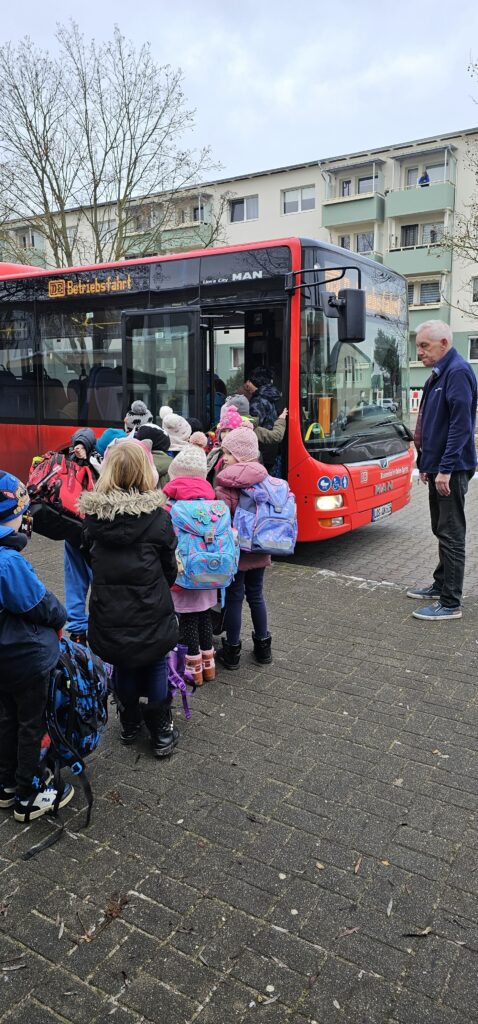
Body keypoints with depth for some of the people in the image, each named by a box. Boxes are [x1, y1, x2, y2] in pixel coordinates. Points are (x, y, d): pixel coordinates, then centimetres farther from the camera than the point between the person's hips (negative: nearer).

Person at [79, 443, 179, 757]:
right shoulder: (158, 517, -15)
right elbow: (170, 569, -5)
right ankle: (162, 734, 27)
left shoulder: (92, 516, -9)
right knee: (155, 669, 16)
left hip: (109, 613, 3)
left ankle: (130, 726, 40)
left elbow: (90, 557, 2)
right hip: (150, 613, -2)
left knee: (123, 668, 22)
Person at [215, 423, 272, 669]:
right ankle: (263, 646, 30)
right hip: (259, 551, 5)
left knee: (233, 598, 7)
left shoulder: (225, 485, -18)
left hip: (235, 551, -5)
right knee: (256, 595, 19)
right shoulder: (265, 479, -1)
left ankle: (232, 651, 18)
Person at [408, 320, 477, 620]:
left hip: (451, 470, -10)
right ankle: (441, 585, 31)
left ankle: (451, 603, 2)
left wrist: (445, 468, -24)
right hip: (438, 466, 10)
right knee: (442, 530, 18)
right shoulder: (440, 373, 15)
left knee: (451, 534, -5)